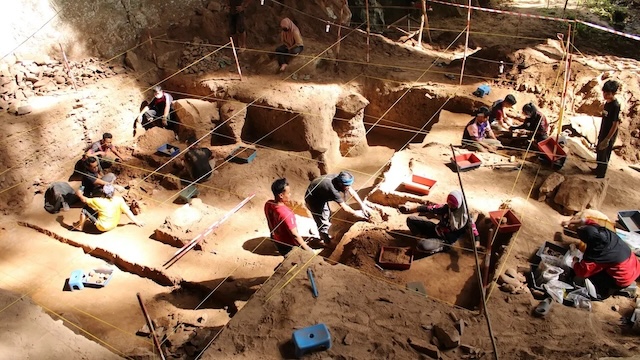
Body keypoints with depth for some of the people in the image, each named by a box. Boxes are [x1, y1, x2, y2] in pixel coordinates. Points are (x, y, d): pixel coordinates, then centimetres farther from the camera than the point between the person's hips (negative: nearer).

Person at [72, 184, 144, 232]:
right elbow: (128, 212, -16)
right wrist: (137, 221, -7)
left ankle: (79, 226, 24)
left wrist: (79, 194, 13)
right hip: (113, 226, 5)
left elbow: (84, 200, -6)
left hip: (102, 227, -4)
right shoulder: (119, 200, -19)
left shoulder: (99, 201, -22)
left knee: (85, 209, 4)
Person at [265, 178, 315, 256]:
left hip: (276, 240, 7)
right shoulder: (286, 213, -37)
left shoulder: (268, 204, -15)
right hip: (289, 246, -7)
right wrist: (307, 248, -17)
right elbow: (294, 235, -29)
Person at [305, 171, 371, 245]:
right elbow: (344, 207, -29)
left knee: (327, 214, 24)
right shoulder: (333, 190, -40)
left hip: (321, 196, 9)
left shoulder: (339, 179, -19)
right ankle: (328, 242, 22)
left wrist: (362, 205, -8)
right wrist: (355, 213, -15)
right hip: (313, 199, -9)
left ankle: (325, 235, 45)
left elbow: (352, 192, -7)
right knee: (322, 221, 2)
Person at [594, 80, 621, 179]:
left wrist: (607, 139, -22)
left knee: (604, 155, 4)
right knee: (599, 152, 22)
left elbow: (615, 124, -22)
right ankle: (598, 169, 41)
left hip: (609, 135, -9)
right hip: (603, 133, 9)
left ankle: (601, 174, 18)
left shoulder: (615, 106, -24)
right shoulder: (607, 102, 2)